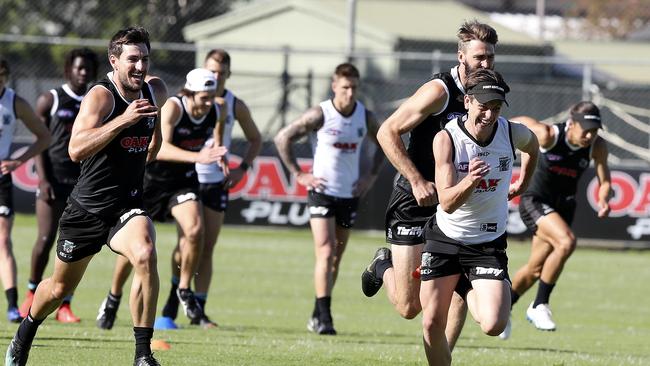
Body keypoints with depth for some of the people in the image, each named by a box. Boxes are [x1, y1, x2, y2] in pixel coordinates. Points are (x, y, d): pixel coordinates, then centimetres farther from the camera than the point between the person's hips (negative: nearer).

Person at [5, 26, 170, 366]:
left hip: (127, 206, 3)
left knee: (145, 254, -30)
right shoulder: (100, 96, -18)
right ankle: (24, 335, 47)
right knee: (60, 288, 14)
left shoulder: (153, 94, 2)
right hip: (87, 207, -3)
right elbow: (76, 149, -34)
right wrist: (123, 120, -39)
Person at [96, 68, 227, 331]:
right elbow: (159, 148, -39)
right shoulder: (172, 107, -26)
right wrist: (197, 156, -49)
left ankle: (184, 290, -5)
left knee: (194, 229, -24)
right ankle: (113, 298, 27)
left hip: (183, 180, 3)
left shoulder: (214, 112, -8)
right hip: (150, 178, -3)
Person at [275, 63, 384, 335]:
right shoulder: (320, 115, -12)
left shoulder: (365, 117, 1)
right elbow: (282, 138, -6)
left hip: (350, 194, 5)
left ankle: (317, 315, 20)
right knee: (325, 253, -15)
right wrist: (299, 175, -8)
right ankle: (324, 317, -17)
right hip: (322, 192, -5)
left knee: (336, 258, 9)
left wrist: (372, 174, 9)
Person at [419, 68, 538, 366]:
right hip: (445, 238, -1)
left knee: (493, 325, -16)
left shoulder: (513, 133, -11)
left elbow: (532, 144, 18)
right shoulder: (447, 138, -18)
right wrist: (469, 181, -42)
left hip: (488, 243, 1)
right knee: (433, 323, -3)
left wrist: (522, 184, 23)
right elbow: (447, 203, -24)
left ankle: (472, 296, 20)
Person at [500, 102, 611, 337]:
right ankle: (539, 306, -18)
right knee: (566, 242, -30)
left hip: (563, 206, 5)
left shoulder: (598, 147, -12)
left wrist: (604, 200, -25)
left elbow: (605, 182, -5)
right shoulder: (548, 136, -24)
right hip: (534, 200, -5)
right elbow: (518, 122, -7)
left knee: (535, 269, 12)